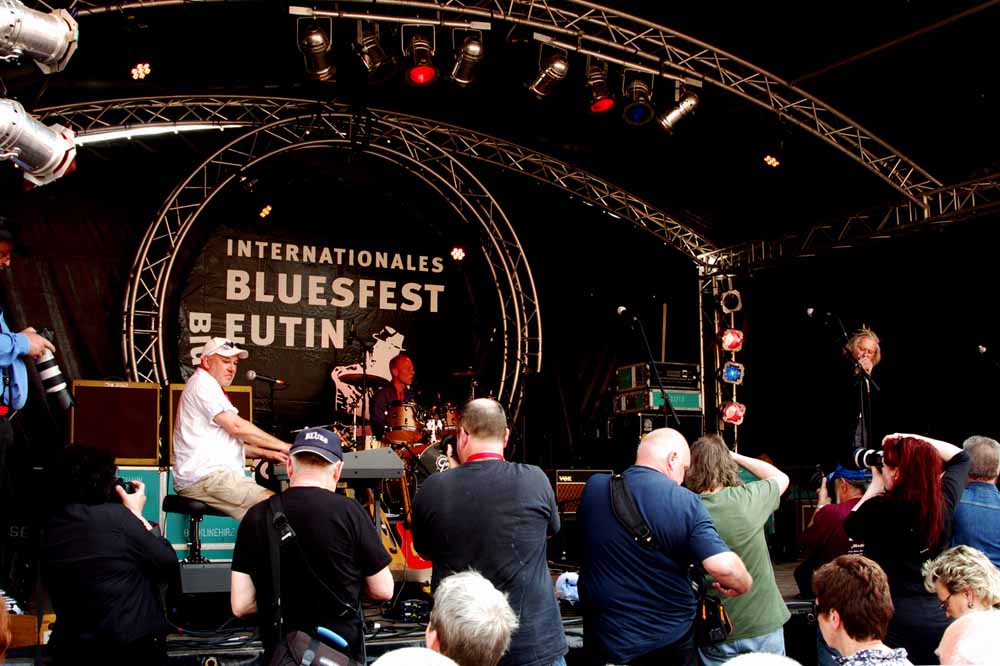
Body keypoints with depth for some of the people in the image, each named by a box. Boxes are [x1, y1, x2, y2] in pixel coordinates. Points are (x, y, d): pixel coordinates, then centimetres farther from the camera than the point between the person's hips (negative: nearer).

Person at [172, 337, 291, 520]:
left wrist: (267, 454, 16)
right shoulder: (203, 383, -5)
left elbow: (232, 440, 30)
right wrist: (283, 446, -7)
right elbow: (237, 426, -14)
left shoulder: (209, 386, 30)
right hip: (206, 477, -11)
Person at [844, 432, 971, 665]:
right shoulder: (944, 502, -2)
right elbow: (960, 457, 17)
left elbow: (851, 526, 6)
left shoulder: (882, 508, -18)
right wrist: (912, 440, 9)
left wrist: (876, 482, 7)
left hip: (895, 621, -6)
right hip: (940, 618, 6)